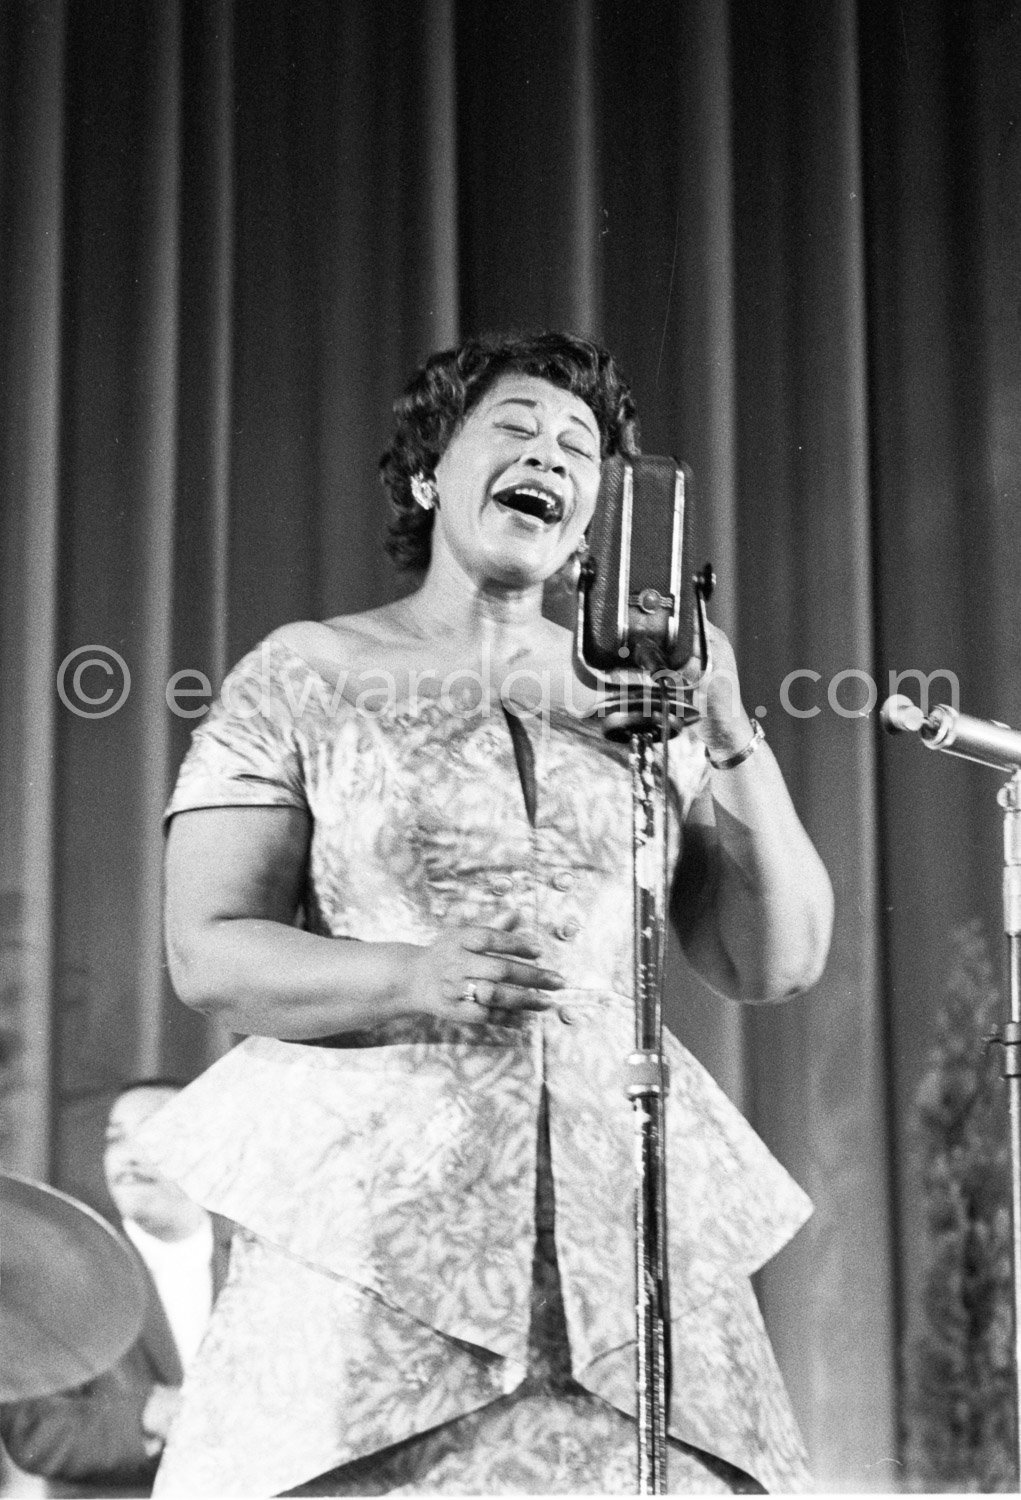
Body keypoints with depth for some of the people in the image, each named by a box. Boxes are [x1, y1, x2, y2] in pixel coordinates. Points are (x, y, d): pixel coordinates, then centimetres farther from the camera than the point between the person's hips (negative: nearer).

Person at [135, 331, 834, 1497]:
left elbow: (779, 963, 11)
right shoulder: (306, 678, 6)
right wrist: (415, 979, -17)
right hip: (374, 1212, -2)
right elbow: (207, 955, -1)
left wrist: (733, 743, -2)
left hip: (621, 1212, 3)